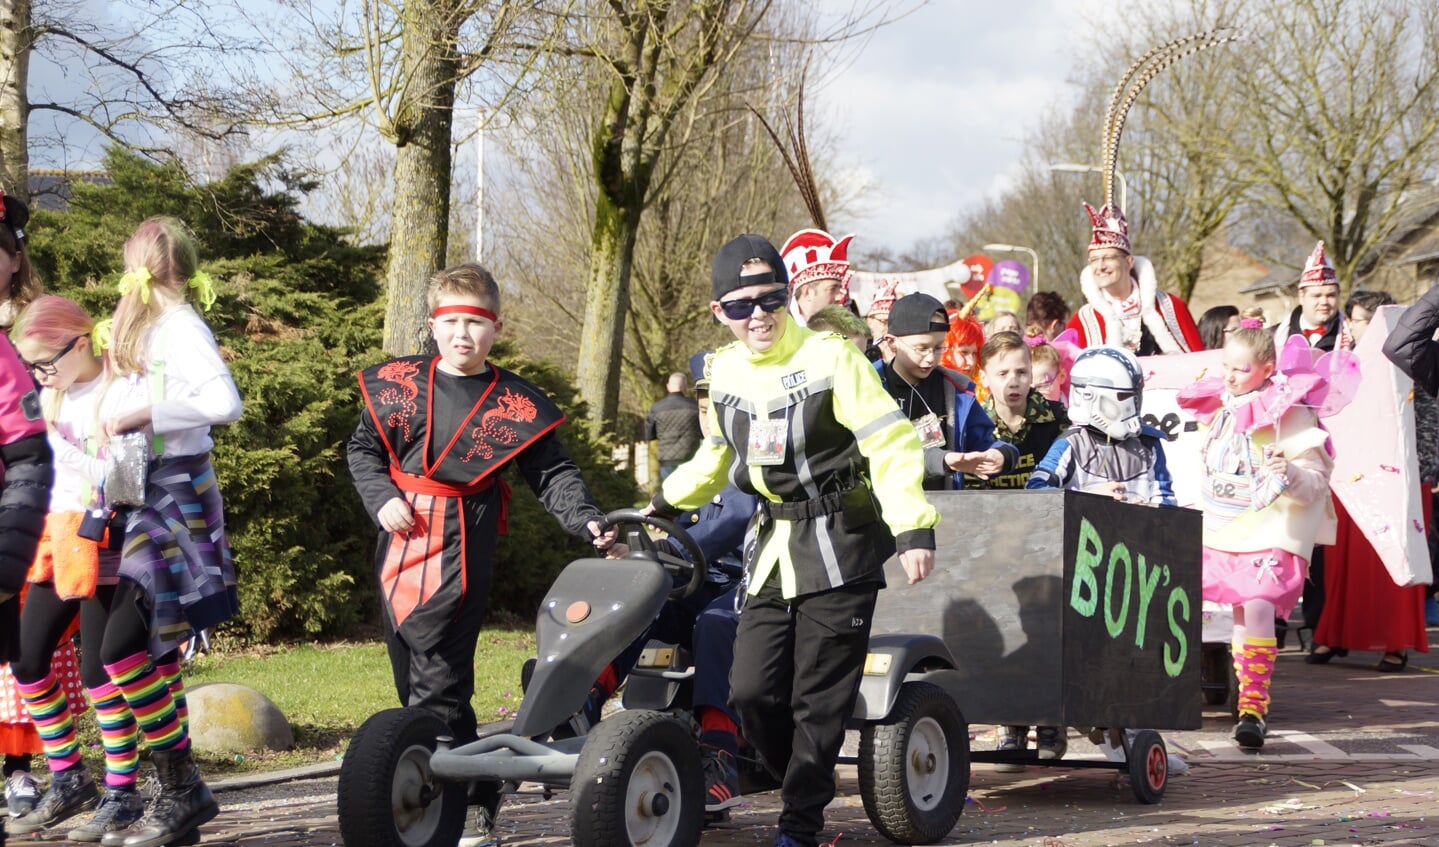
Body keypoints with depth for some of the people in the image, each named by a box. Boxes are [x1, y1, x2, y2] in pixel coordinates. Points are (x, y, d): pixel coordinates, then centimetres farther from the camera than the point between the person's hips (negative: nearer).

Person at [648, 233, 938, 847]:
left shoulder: (829, 357, -12)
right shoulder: (725, 370, 7)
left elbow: (890, 444, -16)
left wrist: (912, 529, -24)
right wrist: (664, 503, 21)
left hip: (839, 548, -6)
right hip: (773, 544, 6)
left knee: (819, 697, -3)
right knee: (752, 691, 0)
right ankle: (810, 787, 22)